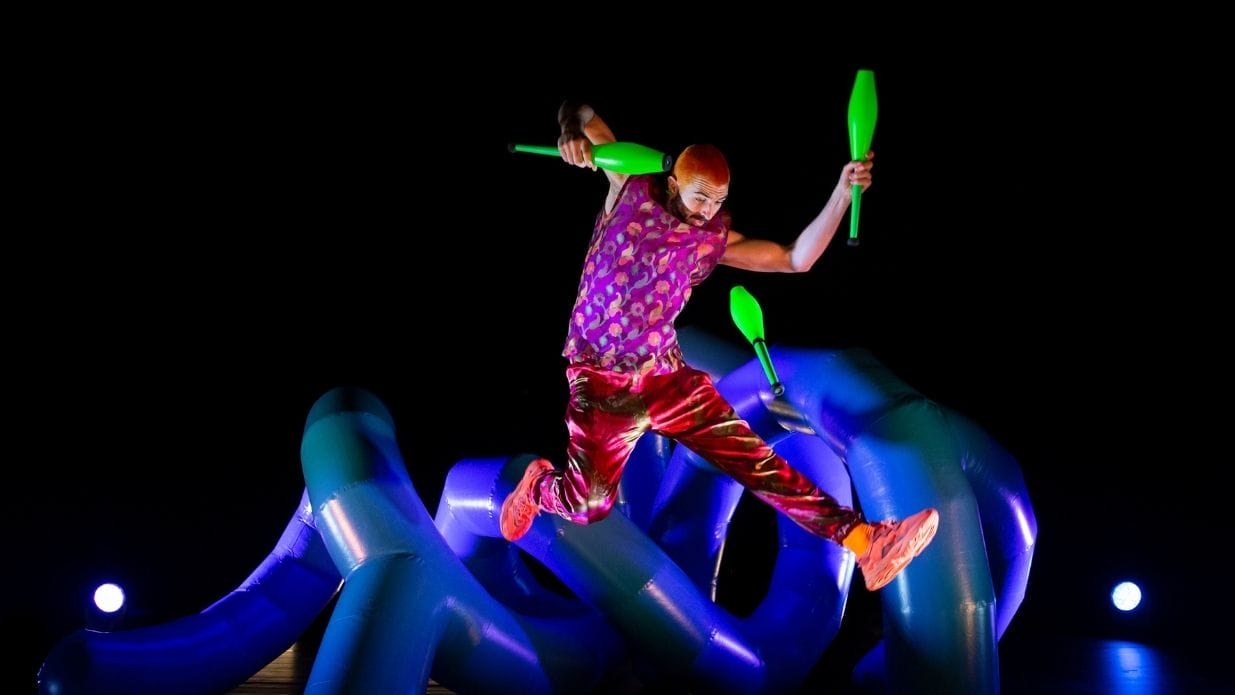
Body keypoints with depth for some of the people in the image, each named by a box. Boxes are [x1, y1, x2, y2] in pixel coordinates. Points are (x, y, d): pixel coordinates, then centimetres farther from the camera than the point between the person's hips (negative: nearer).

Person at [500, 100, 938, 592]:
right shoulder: (632, 189, -5)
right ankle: (538, 484, 31)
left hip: (667, 373, 3)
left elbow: (797, 258, -1)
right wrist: (574, 132, -28)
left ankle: (863, 539, -10)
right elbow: (582, 113, -3)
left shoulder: (715, 239, 3)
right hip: (602, 380, -3)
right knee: (589, 506, -5)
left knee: (753, 459, -5)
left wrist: (842, 193, -12)